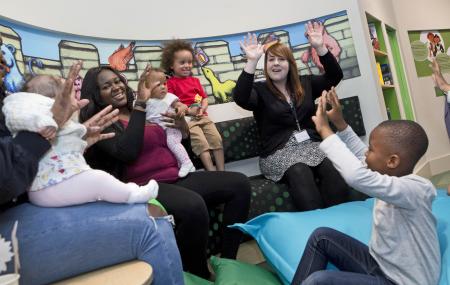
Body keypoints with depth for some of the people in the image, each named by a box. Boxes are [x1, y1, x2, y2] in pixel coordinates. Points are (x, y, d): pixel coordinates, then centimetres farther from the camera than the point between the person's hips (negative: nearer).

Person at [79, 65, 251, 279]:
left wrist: (184, 129, 0)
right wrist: (140, 104, -15)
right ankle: (199, 276, -10)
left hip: (178, 178, 7)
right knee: (194, 206, -36)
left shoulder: (147, 113, 20)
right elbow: (127, 153, -18)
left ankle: (227, 262, -3)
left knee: (239, 183, -9)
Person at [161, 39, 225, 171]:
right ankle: (212, 172, -17)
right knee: (201, 143, -19)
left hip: (202, 116, 6)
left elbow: (204, 97, 18)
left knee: (217, 139, -6)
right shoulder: (170, 82, 1)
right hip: (186, 119, -6)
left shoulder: (195, 80, 21)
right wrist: (188, 111, -17)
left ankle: (222, 170, 0)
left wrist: (203, 108, -4)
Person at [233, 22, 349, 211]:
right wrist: (252, 61, -23)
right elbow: (240, 98, -15)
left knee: (333, 169, -28)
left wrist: (319, 47, -2)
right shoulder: (259, 90, 6)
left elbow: (334, 76, 10)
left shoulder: (305, 83, 19)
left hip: (311, 144, 4)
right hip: (279, 151, -3)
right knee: (300, 173, -35)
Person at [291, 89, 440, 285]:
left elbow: (357, 176, -45)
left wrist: (324, 129, -36)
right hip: (380, 264, 9)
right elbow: (361, 156, 14)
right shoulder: (394, 177, -4)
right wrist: (340, 123, 7)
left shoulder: (415, 189, -28)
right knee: (321, 236, 3)